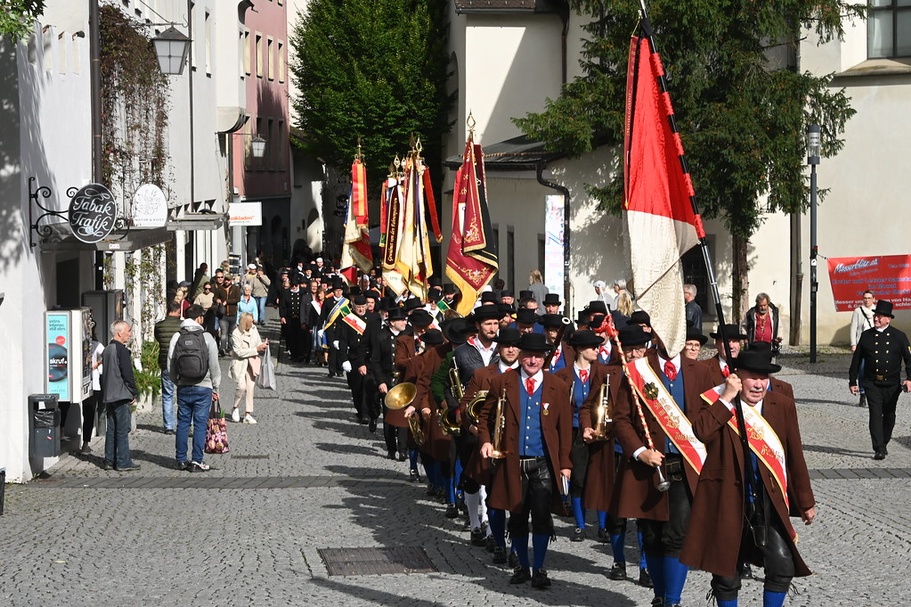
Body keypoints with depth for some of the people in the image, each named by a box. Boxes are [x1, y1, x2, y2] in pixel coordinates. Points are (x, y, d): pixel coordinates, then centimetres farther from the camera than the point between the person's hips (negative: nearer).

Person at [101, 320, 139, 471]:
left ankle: (109, 460, 15)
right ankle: (123, 463, -4)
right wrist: (134, 393, -7)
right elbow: (127, 374, -16)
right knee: (122, 429, -5)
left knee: (111, 429, 13)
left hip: (108, 395, 9)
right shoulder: (121, 350, -14)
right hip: (121, 395, -9)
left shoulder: (107, 350, 14)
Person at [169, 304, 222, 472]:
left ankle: (181, 460, 14)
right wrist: (215, 388, 3)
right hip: (203, 387, -3)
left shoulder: (176, 338, 2)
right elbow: (214, 365, -6)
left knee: (182, 423, 10)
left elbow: (170, 365, 4)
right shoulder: (206, 338, -7)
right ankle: (196, 461, -1)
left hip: (183, 387, 3)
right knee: (200, 424, 0)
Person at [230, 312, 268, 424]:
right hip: (240, 363, -5)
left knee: (250, 388, 2)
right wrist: (256, 349, -19)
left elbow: (258, 344, 18)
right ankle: (235, 408, 3)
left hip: (252, 363, 5)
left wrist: (263, 345, -6)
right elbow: (239, 352, -17)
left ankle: (248, 414, 7)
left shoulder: (254, 330, 7)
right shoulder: (236, 334, -12)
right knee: (242, 386, -20)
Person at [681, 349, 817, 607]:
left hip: (769, 501, 2)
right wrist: (727, 398, -21)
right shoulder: (717, 404, -3)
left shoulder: (783, 406, 5)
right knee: (726, 572, 7)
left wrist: (806, 502, 12)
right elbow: (701, 431, -24)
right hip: (727, 502, -2)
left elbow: (795, 456, 10)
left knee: (783, 565, -11)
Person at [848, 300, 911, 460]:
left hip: (892, 384, 1)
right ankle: (879, 449, -15)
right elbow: (856, 360, 8)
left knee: (889, 416, 12)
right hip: (872, 383, -1)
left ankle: (883, 445, 30)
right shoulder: (866, 336, 3)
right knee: (876, 415, -12)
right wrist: (852, 381, 6)